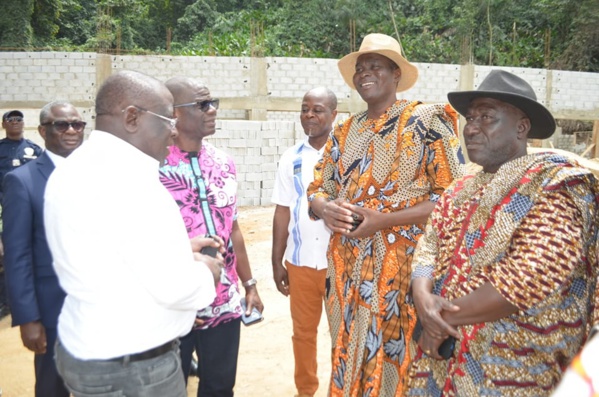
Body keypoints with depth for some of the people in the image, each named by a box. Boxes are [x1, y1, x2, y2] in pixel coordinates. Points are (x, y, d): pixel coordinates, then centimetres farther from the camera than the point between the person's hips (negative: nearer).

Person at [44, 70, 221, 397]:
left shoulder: (74, 168, 5)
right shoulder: (128, 176, -26)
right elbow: (173, 287, -28)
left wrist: (176, 248, 8)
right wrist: (206, 274, -7)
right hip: (134, 368, -9)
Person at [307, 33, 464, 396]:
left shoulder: (426, 121, -6)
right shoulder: (344, 132, 12)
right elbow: (317, 190, 15)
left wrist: (383, 220, -20)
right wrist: (325, 209, -10)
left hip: (404, 267, -5)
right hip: (347, 267, 6)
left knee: (394, 362, 5)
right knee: (348, 359, 17)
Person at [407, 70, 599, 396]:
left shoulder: (556, 182, -12)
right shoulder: (460, 191, 11)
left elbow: (532, 277, -23)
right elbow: (428, 246, 4)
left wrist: (446, 317, -16)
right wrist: (423, 299, -17)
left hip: (514, 370, -6)